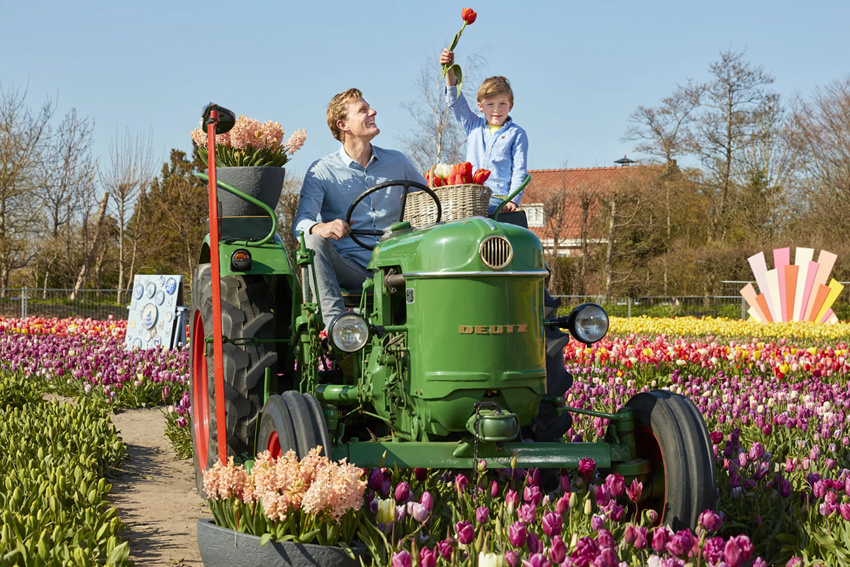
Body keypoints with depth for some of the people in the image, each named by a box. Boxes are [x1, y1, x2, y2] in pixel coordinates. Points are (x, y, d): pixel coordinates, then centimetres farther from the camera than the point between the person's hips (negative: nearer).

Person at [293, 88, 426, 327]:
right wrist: (320, 227, -33)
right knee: (313, 241, -32)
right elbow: (300, 222, -7)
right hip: (347, 267, -2)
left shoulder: (397, 162, 16)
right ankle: (334, 318, -44)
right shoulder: (321, 171, 6)